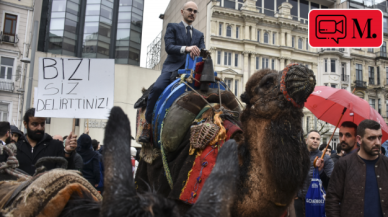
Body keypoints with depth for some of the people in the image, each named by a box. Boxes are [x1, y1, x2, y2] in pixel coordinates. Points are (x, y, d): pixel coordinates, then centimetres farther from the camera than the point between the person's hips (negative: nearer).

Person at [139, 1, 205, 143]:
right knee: (157, 88, -32)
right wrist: (186, 48, -25)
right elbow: (169, 47, -5)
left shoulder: (199, 35, 25)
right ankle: (148, 124, -17)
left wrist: (198, 52, -16)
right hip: (172, 67, -4)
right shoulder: (172, 27, 12)